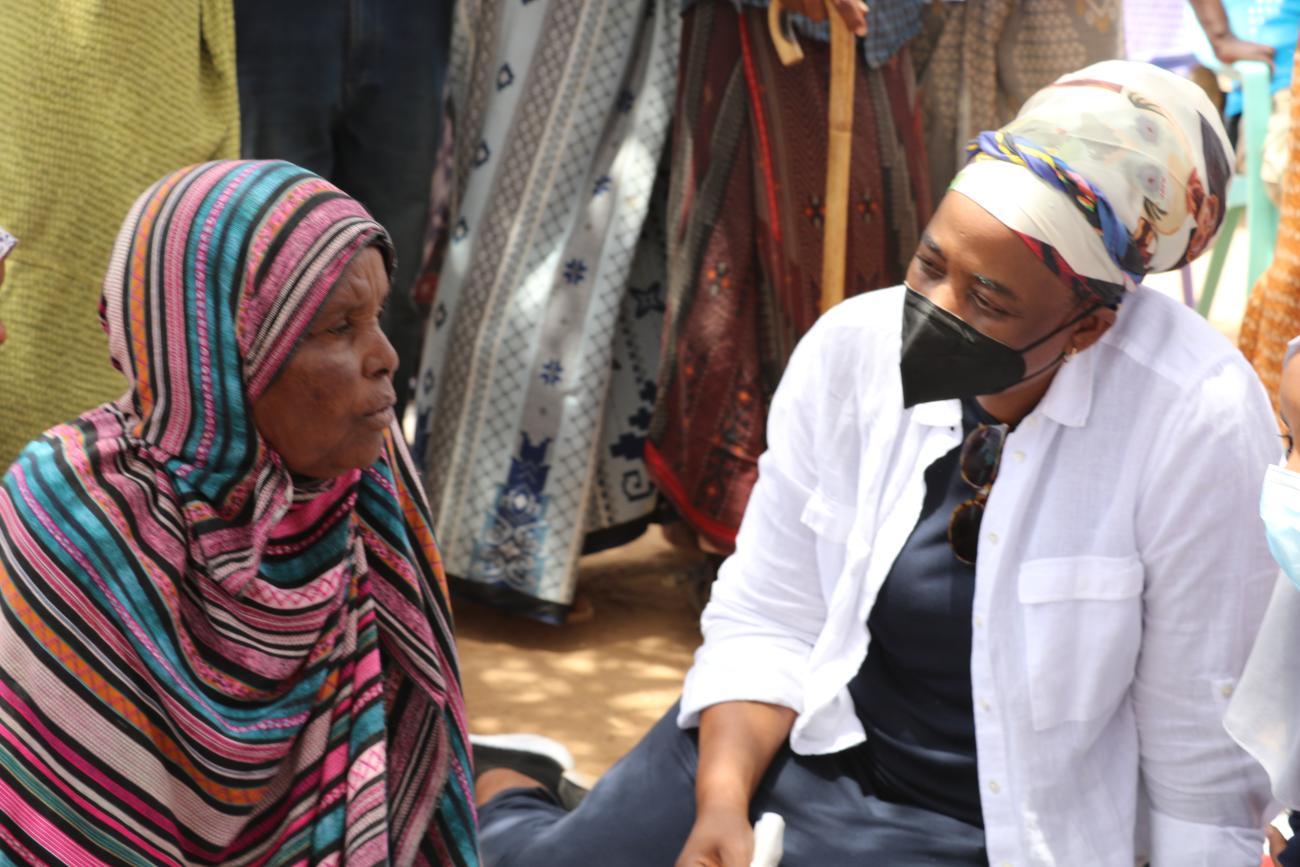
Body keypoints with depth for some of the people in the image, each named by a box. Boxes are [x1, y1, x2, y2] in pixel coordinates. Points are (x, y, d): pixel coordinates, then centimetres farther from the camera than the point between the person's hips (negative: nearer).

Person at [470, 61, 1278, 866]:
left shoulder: (1198, 426, -23)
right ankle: (504, 789, 25)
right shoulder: (852, 349, -11)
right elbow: (768, 620, -4)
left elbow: (1200, 761, -15)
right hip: (795, 744, 3)